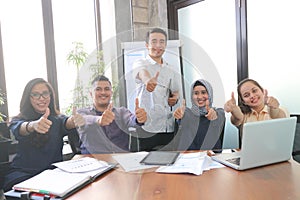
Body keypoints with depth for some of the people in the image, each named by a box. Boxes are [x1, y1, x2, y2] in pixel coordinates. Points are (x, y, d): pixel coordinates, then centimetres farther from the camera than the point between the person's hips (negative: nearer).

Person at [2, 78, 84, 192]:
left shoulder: (58, 119, 9)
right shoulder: (18, 120, 6)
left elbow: (66, 124, -15)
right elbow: (19, 130, -19)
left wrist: (73, 121, -42)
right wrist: (33, 125, -44)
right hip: (23, 173, -1)